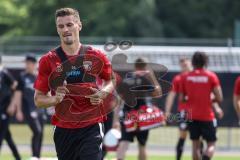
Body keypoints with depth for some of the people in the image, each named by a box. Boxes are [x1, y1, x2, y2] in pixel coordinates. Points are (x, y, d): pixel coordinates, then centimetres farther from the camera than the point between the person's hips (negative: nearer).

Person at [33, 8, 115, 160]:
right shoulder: (48, 60, 2)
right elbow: (38, 99, 5)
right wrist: (55, 99, -16)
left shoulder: (96, 56, 2)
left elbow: (112, 81, 17)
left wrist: (102, 93, -5)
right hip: (64, 129, 2)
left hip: (91, 128, -2)